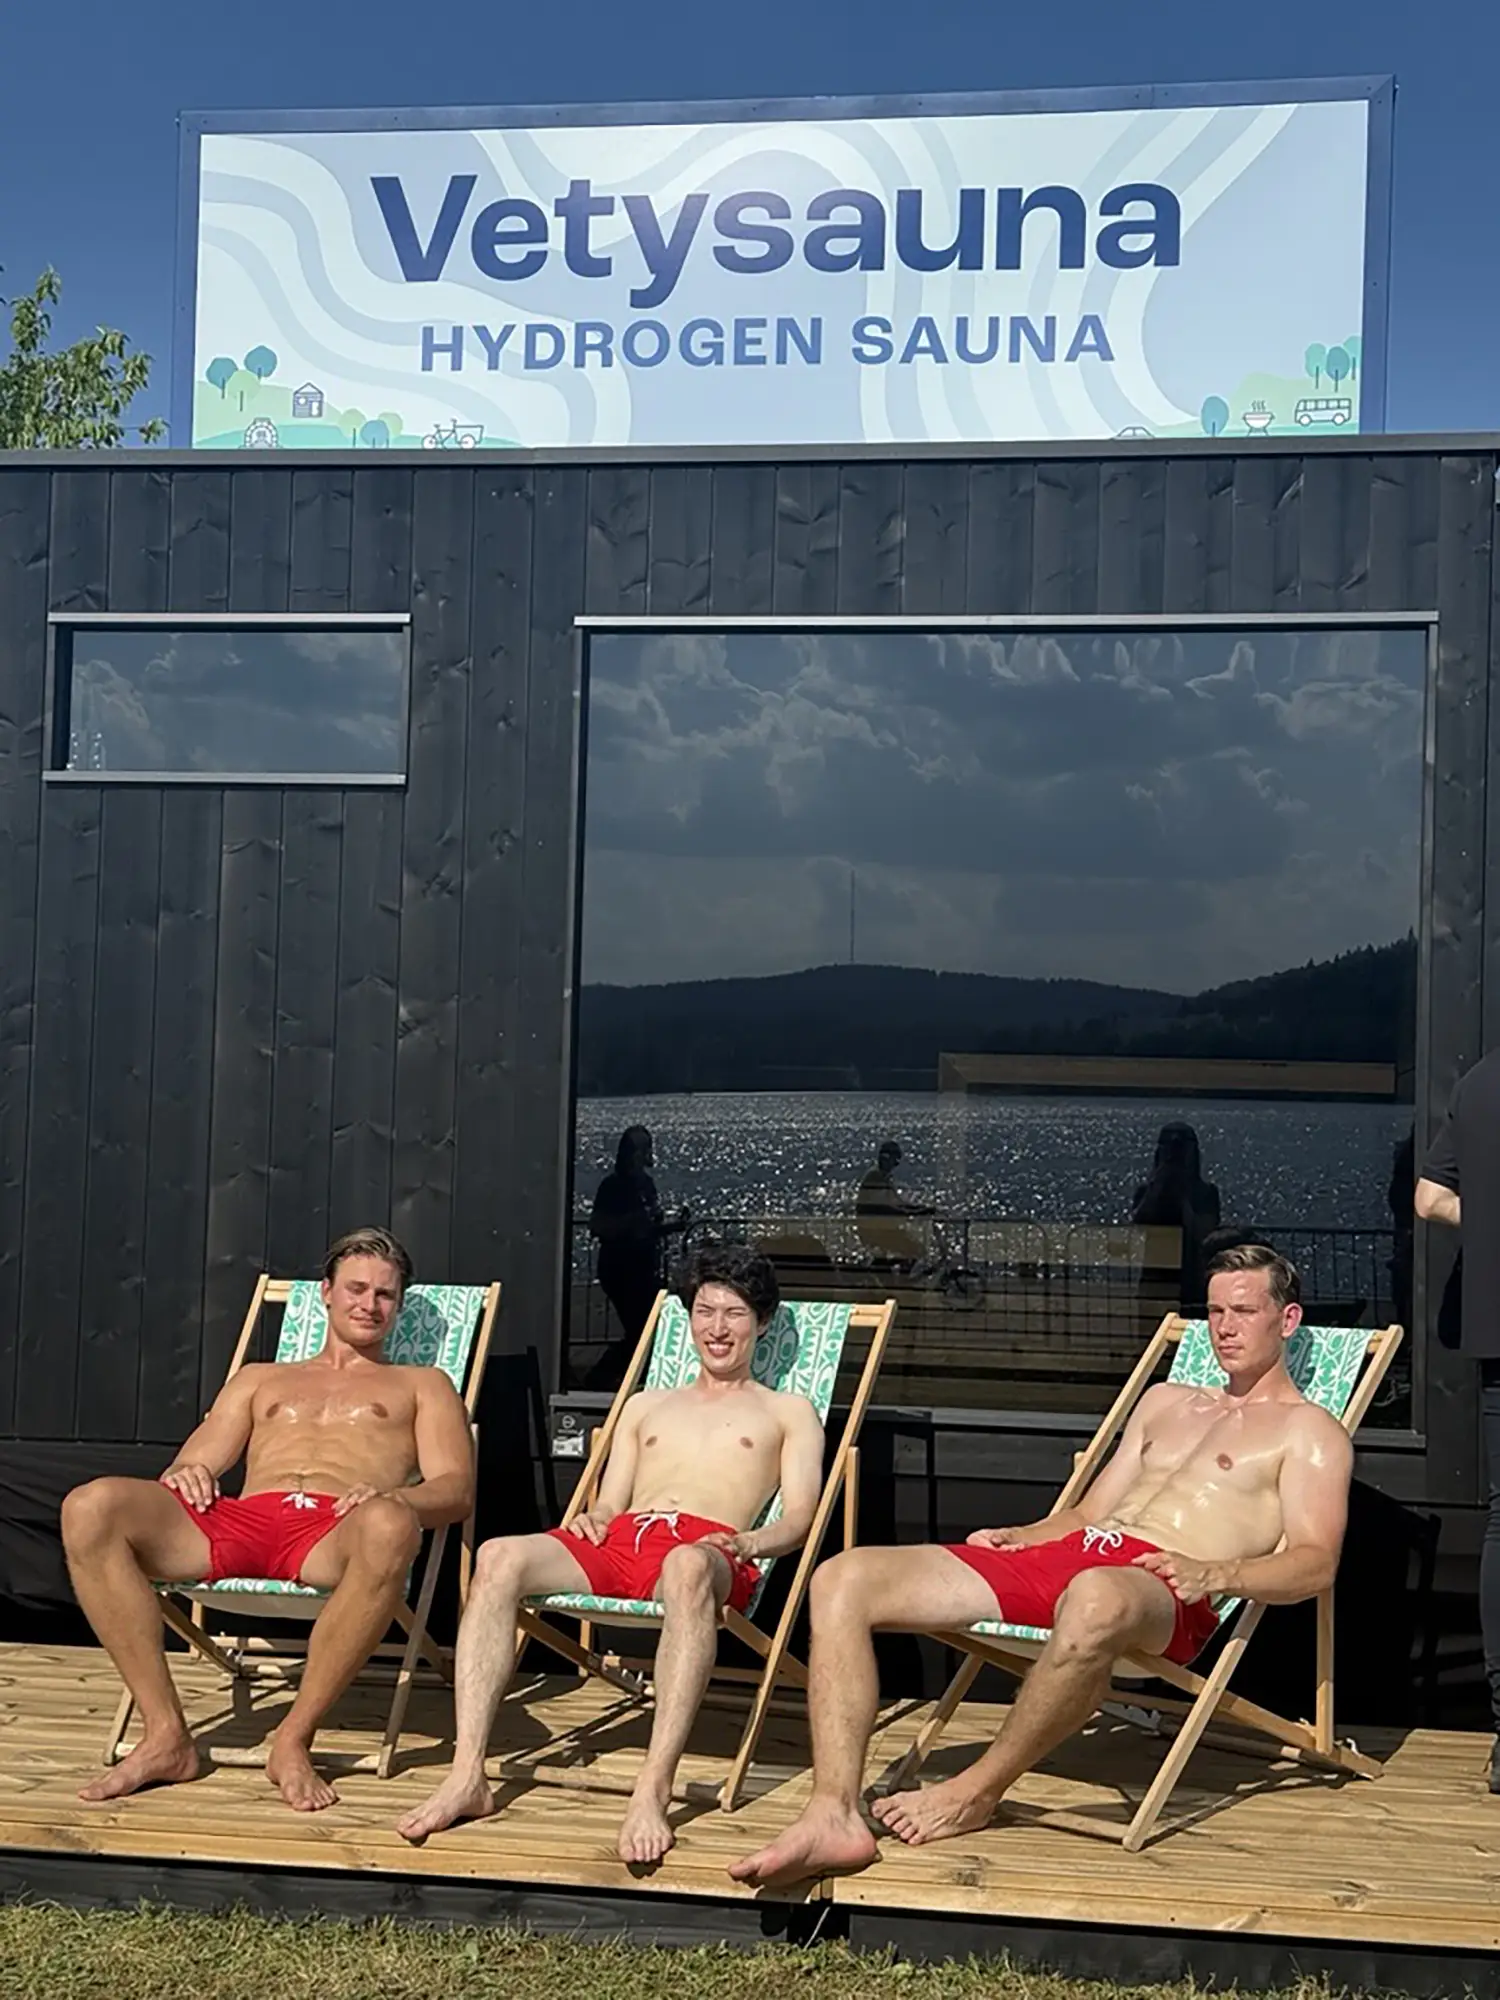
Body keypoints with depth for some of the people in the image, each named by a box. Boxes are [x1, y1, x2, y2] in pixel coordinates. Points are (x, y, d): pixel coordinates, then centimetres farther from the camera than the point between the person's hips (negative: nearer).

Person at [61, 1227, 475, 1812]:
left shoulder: (422, 1385, 28)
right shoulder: (261, 1379, 36)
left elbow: (456, 1489, 12)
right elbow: (194, 1466, 25)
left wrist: (392, 1497, -12)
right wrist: (187, 1474, -2)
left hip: (335, 1533, -3)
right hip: (237, 1521, 3)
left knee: (388, 1527, -42)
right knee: (91, 1507, -25)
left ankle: (293, 1739, -27)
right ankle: (166, 1734, -22)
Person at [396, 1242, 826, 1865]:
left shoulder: (787, 1411, 25)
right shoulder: (645, 1406, 36)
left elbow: (799, 1518, 11)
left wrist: (747, 1542, -12)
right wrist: (591, 1520, 2)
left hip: (706, 1546, -4)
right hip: (619, 1539, 4)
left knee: (687, 1567, -44)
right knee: (498, 1557, -28)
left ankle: (653, 1789, -50)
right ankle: (467, 1777, -35)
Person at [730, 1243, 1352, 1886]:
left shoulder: (1308, 1430, 13)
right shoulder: (1165, 1401, 33)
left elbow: (1316, 1563, -1)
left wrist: (1215, 1573, -19)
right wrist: (1014, 1539, 11)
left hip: (1161, 1586, -7)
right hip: (1069, 1549, 7)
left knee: (1097, 1598, -48)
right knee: (842, 1579, -13)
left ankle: (977, 1791, -25)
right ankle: (834, 1816, -26)